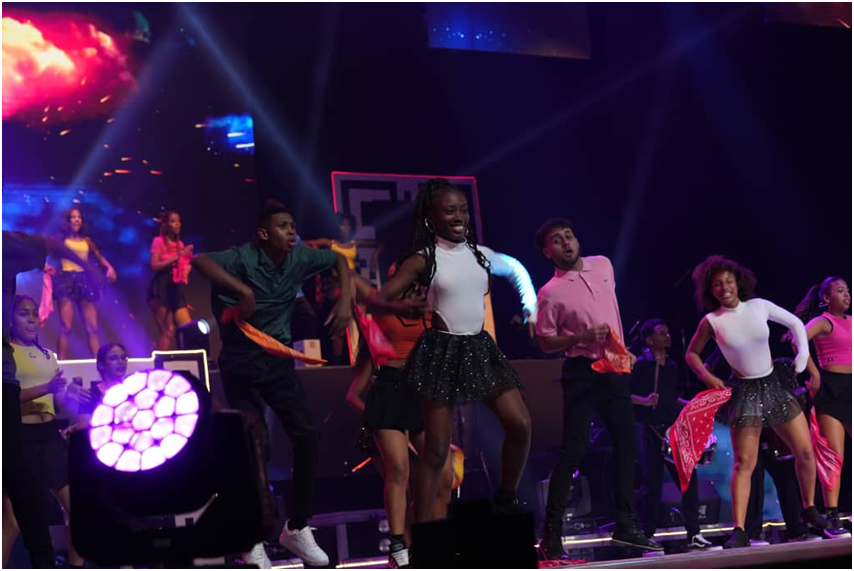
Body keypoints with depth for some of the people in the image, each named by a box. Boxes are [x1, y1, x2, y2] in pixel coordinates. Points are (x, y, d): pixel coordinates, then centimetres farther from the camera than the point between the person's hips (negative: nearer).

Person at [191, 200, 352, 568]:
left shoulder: (299, 258, -4)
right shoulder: (244, 258, -20)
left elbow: (339, 259, 15)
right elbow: (199, 260, -39)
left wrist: (345, 301, 1)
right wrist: (244, 291, -45)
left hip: (277, 359, 5)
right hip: (241, 364, -5)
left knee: (307, 436, -5)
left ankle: (297, 528, 8)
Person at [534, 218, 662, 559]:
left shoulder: (603, 265, 7)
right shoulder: (550, 293, -10)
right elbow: (546, 342, -6)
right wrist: (583, 337, -20)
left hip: (614, 371, 6)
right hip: (582, 374, -6)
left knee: (626, 447, 6)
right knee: (574, 450, -10)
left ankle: (626, 527, 14)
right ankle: (552, 533, -4)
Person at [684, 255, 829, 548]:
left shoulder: (759, 306, -4)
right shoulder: (711, 322, -8)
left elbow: (795, 323, 8)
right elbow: (691, 353, 5)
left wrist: (803, 354, -3)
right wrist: (707, 377, -10)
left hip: (774, 384, 3)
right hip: (744, 392, -3)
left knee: (805, 451, 4)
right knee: (744, 463, -10)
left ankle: (808, 509, 26)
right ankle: (739, 530, -12)